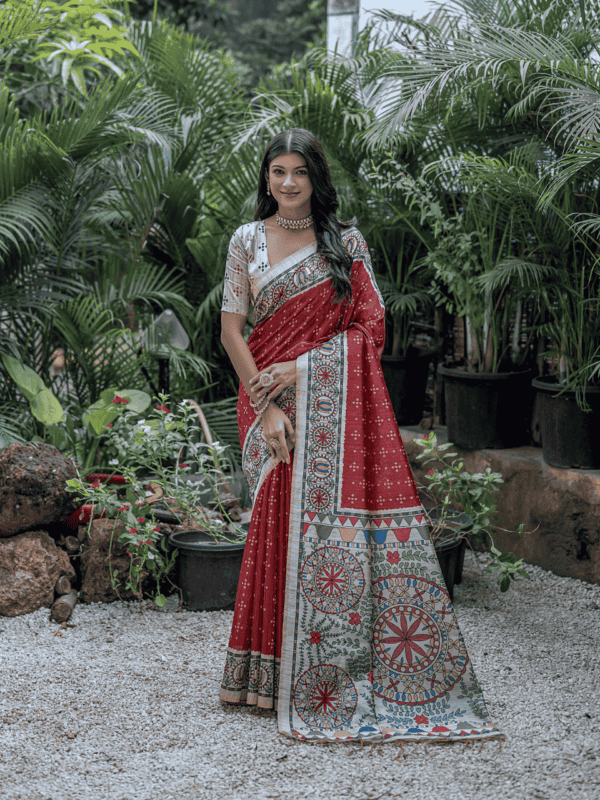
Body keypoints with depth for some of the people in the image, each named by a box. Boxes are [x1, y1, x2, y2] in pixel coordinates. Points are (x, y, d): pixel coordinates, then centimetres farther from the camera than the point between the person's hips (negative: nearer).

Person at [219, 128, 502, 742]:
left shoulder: (346, 242, 6)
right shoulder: (248, 241, 7)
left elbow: (369, 325, 0)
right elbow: (231, 329, 3)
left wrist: (299, 369, -10)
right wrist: (265, 403, -8)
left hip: (338, 401, 0)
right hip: (271, 395, 0)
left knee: (345, 516, -8)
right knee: (284, 522, -5)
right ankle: (282, 676, 6)